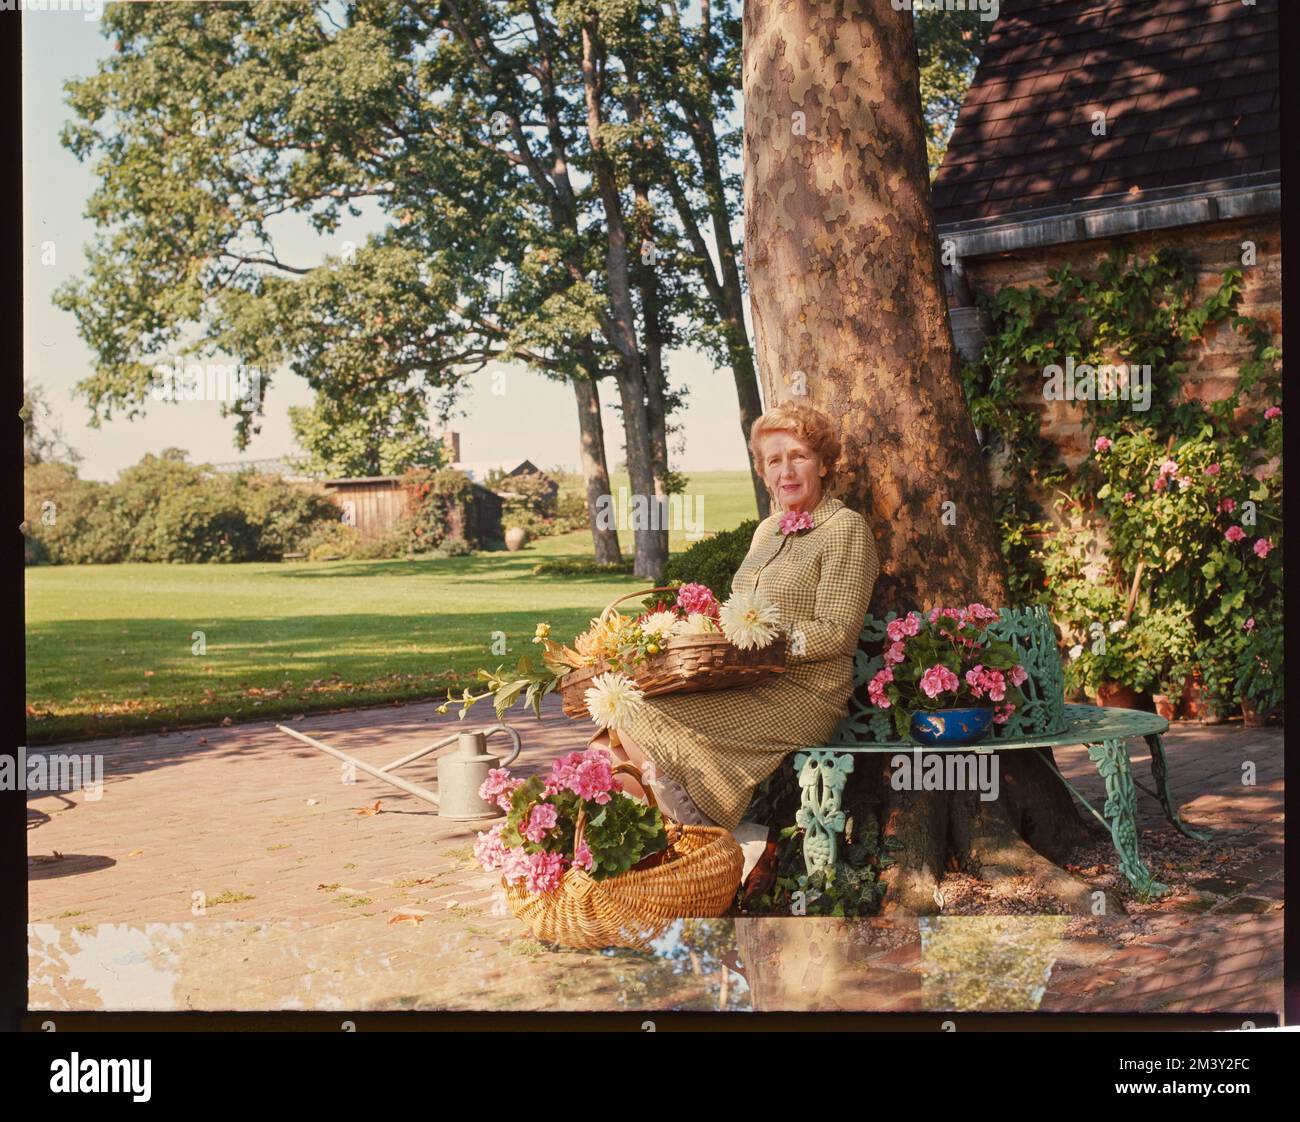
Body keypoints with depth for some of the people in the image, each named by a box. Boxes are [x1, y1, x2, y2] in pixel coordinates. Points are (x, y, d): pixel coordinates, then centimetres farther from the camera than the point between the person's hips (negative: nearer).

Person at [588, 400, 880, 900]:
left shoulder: (845, 529, -3)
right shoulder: (768, 531, 21)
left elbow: (835, 633, -11)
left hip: (801, 693, -8)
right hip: (749, 687, 8)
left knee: (648, 726, -23)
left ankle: (738, 846, -11)